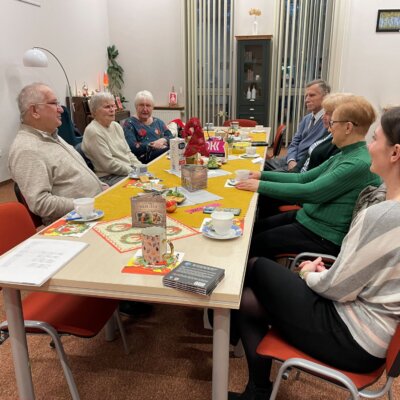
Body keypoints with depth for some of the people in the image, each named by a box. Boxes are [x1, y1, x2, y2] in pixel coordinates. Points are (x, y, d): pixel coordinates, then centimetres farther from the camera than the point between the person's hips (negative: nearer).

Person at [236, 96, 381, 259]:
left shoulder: (360, 164, -22)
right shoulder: (343, 156, 7)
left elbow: (310, 192, -26)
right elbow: (303, 178, 11)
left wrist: (261, 186, -21)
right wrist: (262, 175, 5)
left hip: (324, 236, -8)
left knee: (252, 245, -5)